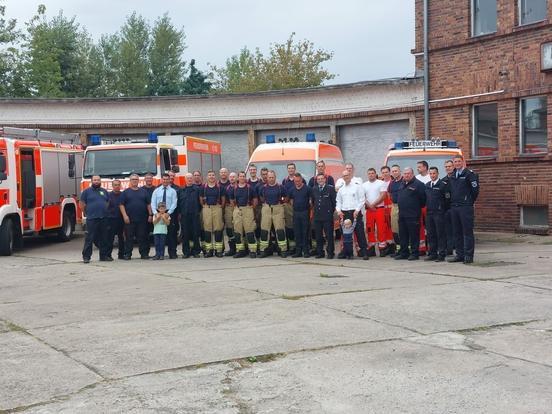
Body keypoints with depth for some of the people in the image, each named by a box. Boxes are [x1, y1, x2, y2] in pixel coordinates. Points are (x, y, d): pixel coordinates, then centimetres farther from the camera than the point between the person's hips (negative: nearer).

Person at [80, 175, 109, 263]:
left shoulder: (104, 191, 15)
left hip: (103, 219, 5)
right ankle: (86, 257, -3)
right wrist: (86, 213, 3)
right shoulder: (87, 191, 2)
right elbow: (82, 204, 2)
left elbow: (108, 202, 22)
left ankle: (104, 255, 16)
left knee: (103, 239, 9)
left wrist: (106, 212, 14)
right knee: (89, 238, -6)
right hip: (91, 219, -4)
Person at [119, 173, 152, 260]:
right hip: (130, 219, -2)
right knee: (129, 237, 0)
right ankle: (127, 254, 3)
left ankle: (144, 253, 8)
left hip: (142, 219, 2)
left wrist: (150, 215, 3)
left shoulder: (143, 191, 12)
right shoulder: (126, 192, 6)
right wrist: (125, 215, -9)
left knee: (142, 237, 3)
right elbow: (121, 205, 1)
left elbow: (148, 204, 11)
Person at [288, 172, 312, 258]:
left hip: (305, 212, -4)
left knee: (305, 232, -1)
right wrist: (293, 207, 8)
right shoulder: (291, 189, 7)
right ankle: (298, 251, 12)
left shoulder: (307, 188, -5)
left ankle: (306, 251, 4)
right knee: (297, 232, 6)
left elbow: (311, 200, -2)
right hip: (296, 212, 4)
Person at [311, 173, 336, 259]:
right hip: (317, 216, 4)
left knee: (329, 235, -1)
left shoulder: (330, 188, -2)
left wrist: (331, 211, 1)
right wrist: (315, 210, 14)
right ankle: (320, 252, 14)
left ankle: (330, 252, 5)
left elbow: (334, 201, 0)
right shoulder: (314, 189, 11)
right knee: (318, 236, 7)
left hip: (327, 216, -4)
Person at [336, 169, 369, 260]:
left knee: (360, 232, -7)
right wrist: (339, 210, 1)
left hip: (355, 212, -4)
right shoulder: (341, 189, 16)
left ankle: (364, 252, -5)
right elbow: (338, 201, 18)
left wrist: (357, 210, -11)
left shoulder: (357, 187, 2)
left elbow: (362, 200, -2)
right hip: (344, 213, 4)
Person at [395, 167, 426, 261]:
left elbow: (423, 199, -10)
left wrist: (418, 207, -3)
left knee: (414, 235, -2)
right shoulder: (402, 185, 17)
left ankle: (414, 253, 4)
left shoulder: (418, 184, -8)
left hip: (413, 215, -8)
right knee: (402, 235, 11)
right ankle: (404, 253, 18)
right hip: (402, 214, 8)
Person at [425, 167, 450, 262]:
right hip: (429, 213, 6)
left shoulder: (443, 184, -7)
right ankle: (432, 253, 17)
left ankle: (442, 254, 0)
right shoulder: (427, 185, 13)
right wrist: (427, 207, 13)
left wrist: (444, 210, -7)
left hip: (439, 213, -6)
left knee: (441, 234, -3)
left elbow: (447, 199, -8)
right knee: (431, 234, 9)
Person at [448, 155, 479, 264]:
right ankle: (460, 254, 16)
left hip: (465, 207, -7)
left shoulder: (469, 174, -6)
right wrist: (452, 201, 14)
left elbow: (475, 189, -8)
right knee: (457, 232, 10)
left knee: (467, 232, -5)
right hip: (454, 206, 7)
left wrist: (470, 201, -1)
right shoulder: (452, 176, 15)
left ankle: (468, 255, -3)